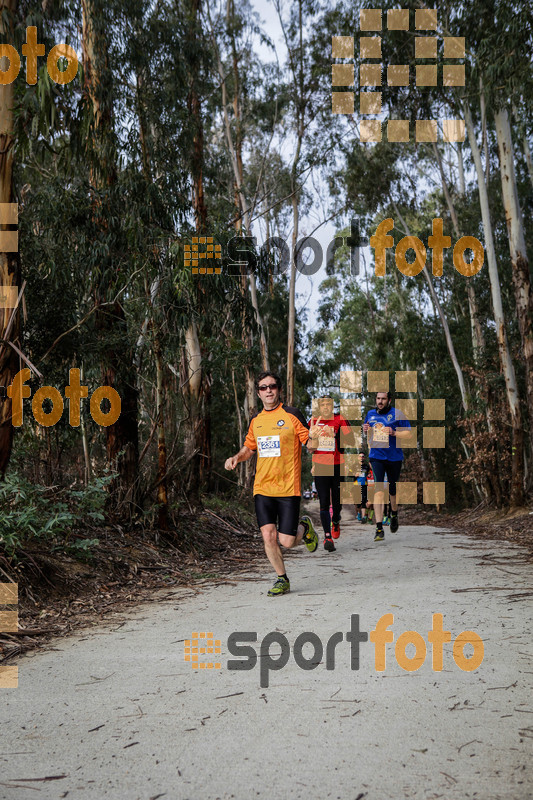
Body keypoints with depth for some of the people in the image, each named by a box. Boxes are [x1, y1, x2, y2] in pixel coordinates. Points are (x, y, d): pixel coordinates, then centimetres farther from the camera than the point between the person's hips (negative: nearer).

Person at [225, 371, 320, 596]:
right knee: (268, 535, -6)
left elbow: (310, 444, -1)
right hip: (262, 487, 4)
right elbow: (249, 448, 24)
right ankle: (282, 579, 16)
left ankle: (304, 527, 31)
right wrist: (236, 457, 3)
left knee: (287, 542, -4)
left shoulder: (291, 414, -3)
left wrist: (313, 438, -24)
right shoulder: (255, 420, 11)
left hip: (288, 487, -4)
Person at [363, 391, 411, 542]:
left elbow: (408, 433, -3)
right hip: (376, 456, 1)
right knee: (378, 488, -14)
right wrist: (365, 429, 0)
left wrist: (394, 433, -21)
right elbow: (365, 429, 23)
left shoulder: (397, 414, -4)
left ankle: (394, 513, 47)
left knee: (392, 489, 13)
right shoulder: (370, 414, 8)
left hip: (394, 456, -1)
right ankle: (379, 528, -17)